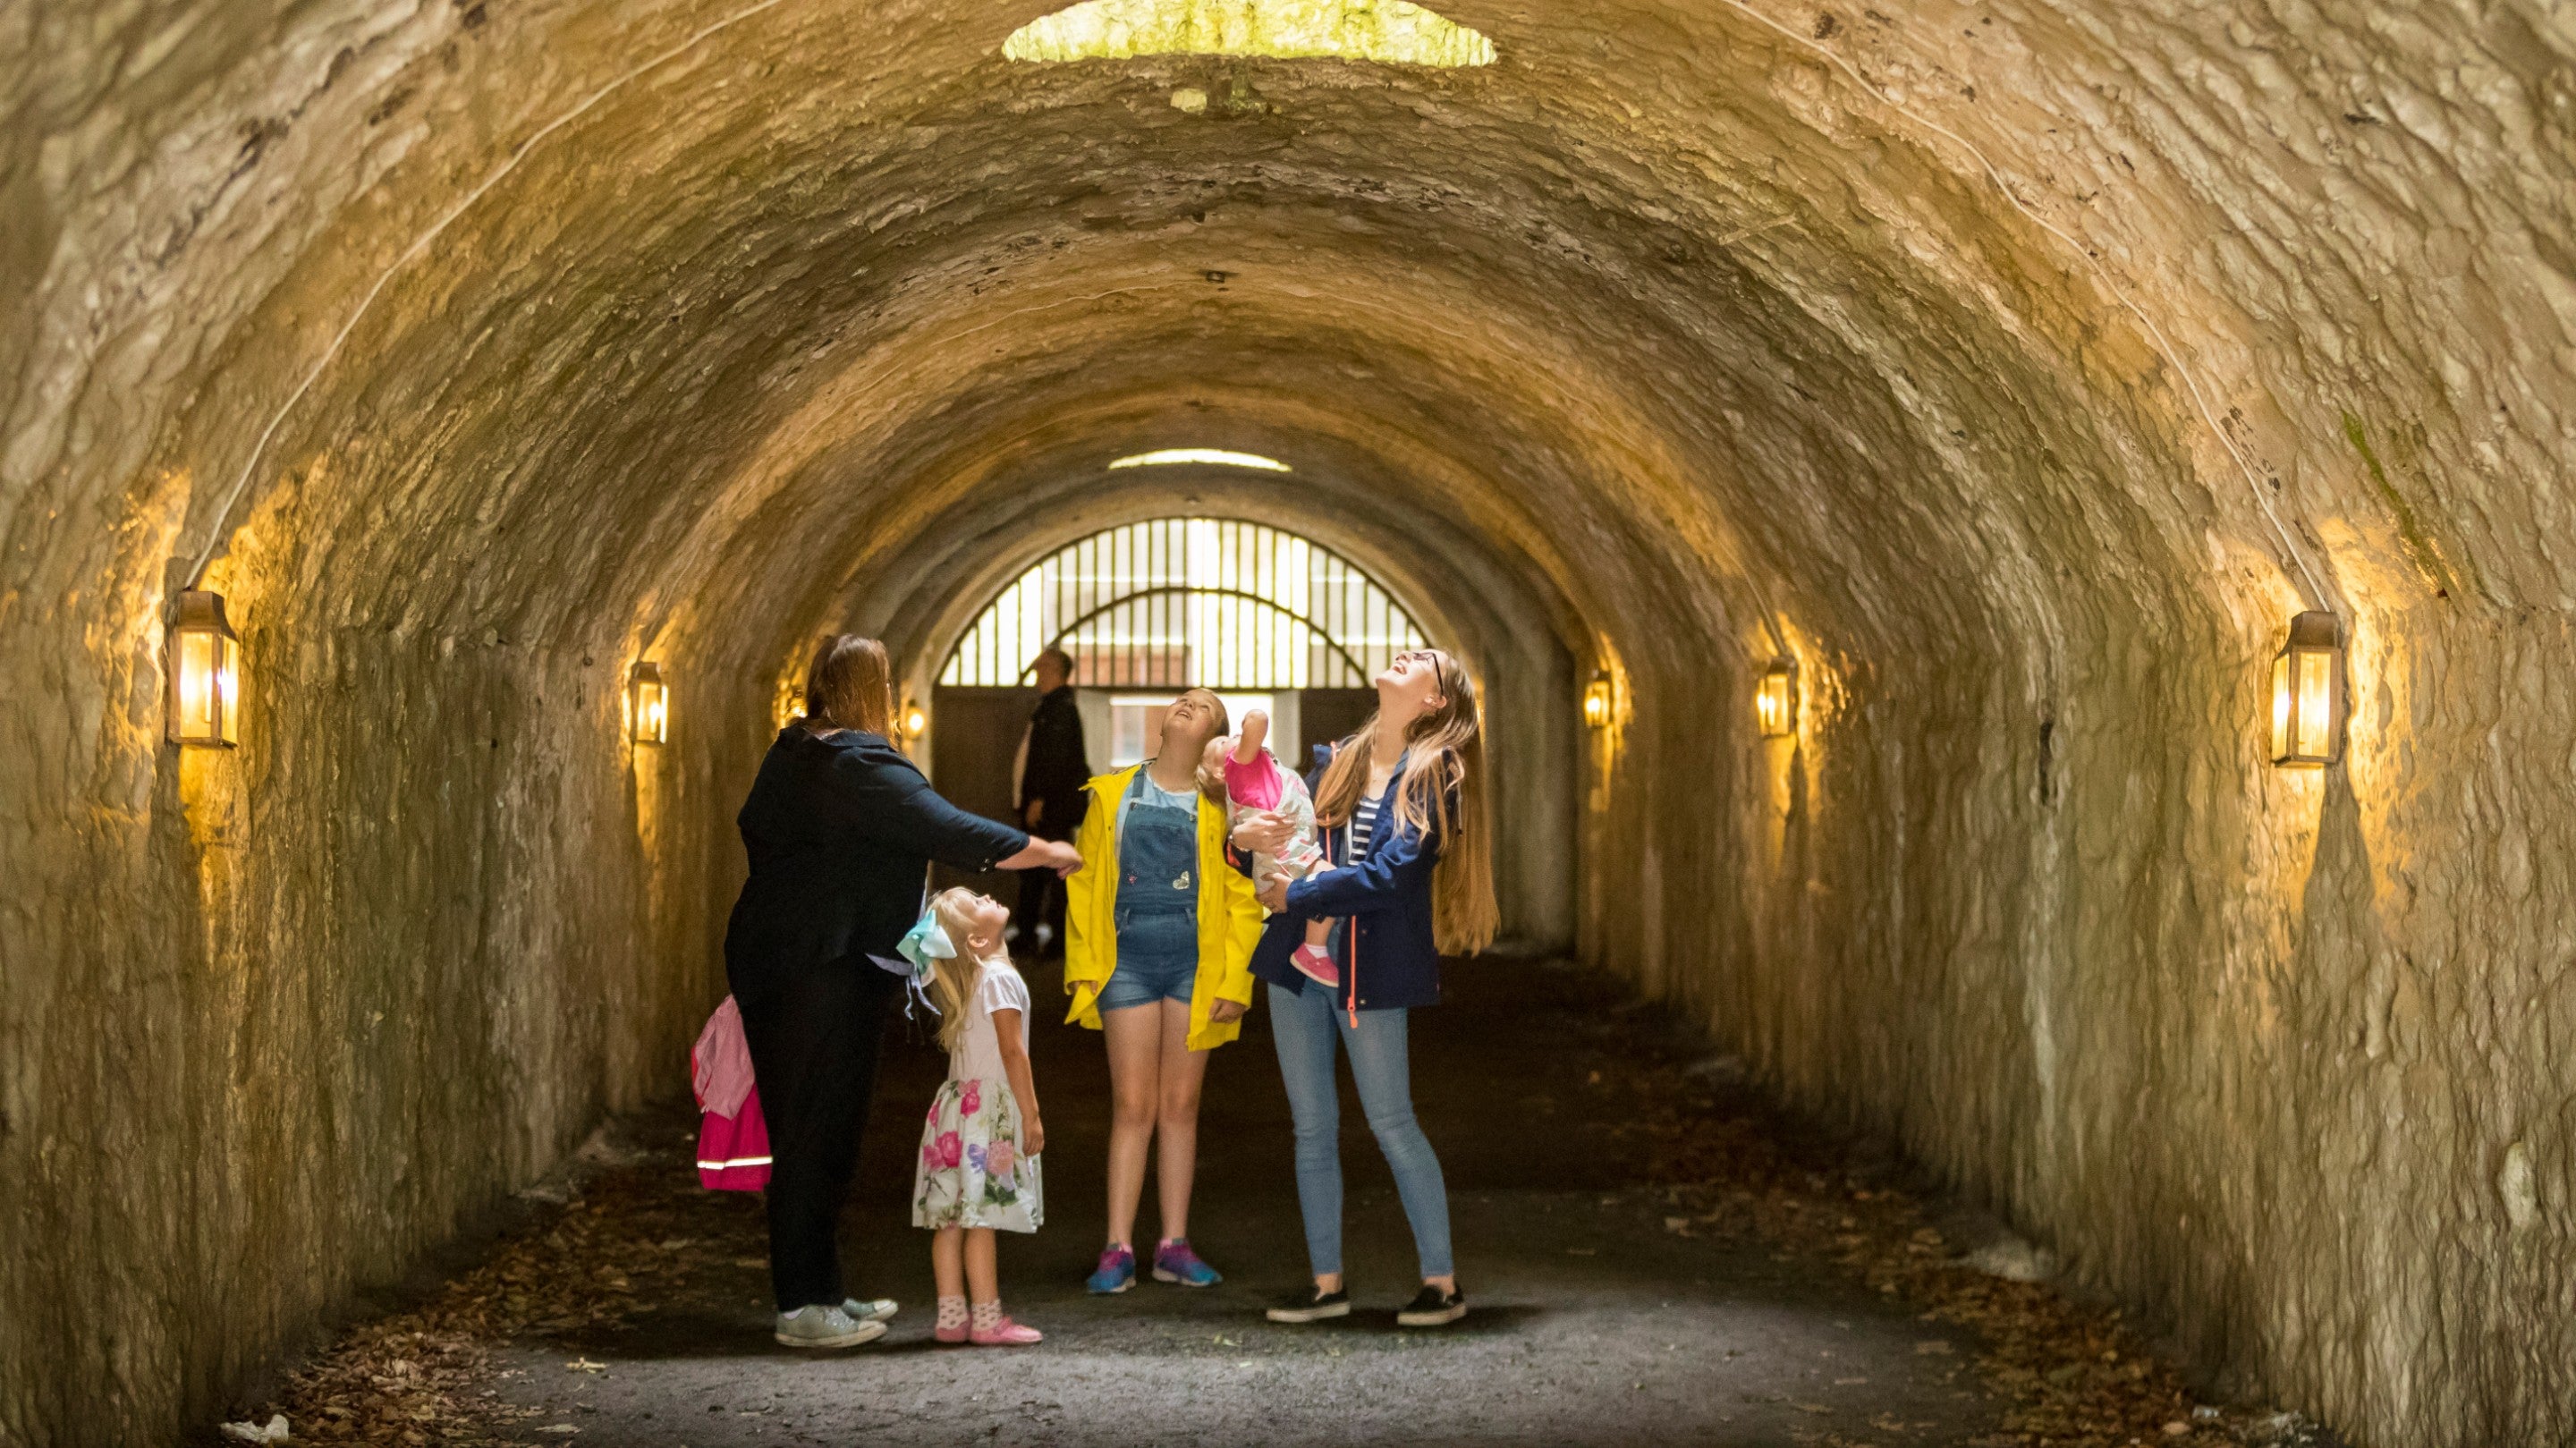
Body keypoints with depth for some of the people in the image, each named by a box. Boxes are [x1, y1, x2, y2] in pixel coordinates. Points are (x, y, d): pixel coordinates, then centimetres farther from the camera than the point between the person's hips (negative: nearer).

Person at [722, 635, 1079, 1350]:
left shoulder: (792, 754, 13)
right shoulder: (860, 766, -16)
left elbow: (756, 830, 23)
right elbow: (950, 833, -18)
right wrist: (1047, 852, -6)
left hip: (766, 958, 10)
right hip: (828, 966, -9)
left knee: (804, 1128, 14)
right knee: (817, 1133, -5)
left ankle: (816, 1289, 22)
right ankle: (802, 1306, -3)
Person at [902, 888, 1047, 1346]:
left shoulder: (959, 982, 13)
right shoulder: (999, 978, -13)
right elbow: (1012, 1052, -15)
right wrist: (1031, 1115, -12)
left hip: (958, 1104, 8)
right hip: (991, 1111, -8)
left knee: (950, 1220, 6)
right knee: (980, 1220, -7)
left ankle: (951, 1316, 10)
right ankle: (987, 1320, -5)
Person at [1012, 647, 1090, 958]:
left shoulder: (1061, 709, -14)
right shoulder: (1046, 708, 18)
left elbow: (1057, 758, -21)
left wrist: (1040, 799, -22)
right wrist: (1028, 799, 17)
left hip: (1053, 805, -10)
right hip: (1037, 805, 10)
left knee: (1056, 871, -6)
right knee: (1030, 873, 14)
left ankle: (1061, 939, -3)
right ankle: (1028, 935, 21)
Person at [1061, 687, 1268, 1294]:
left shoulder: (1219, 805, 4)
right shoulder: (1113, 794, 8)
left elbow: (1243, 901, 3)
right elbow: (1083, 882, 8)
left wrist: (1233, 982, -4)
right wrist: (1083, 965, 1)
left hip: (1195, 962, 0)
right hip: (1128, 957, 0)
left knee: (1181, 1106, 6)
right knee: (1132, 1106, -2)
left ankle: (1174, 1245, 12)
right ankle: (1119, 1248, 1)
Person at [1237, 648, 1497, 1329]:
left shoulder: (1431, 776, -6)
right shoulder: (1338, 762, 12)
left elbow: (1391, 874, -17)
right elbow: (1291, 835, 19)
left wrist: (1294, 896, -13)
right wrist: (1247, 837, -4)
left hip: (1370, 967, -6)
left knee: (1391, 1122, -3)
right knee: (1312, 1126, 7)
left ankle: (1442, 1280, 6)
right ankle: (1327, 1281, 15)